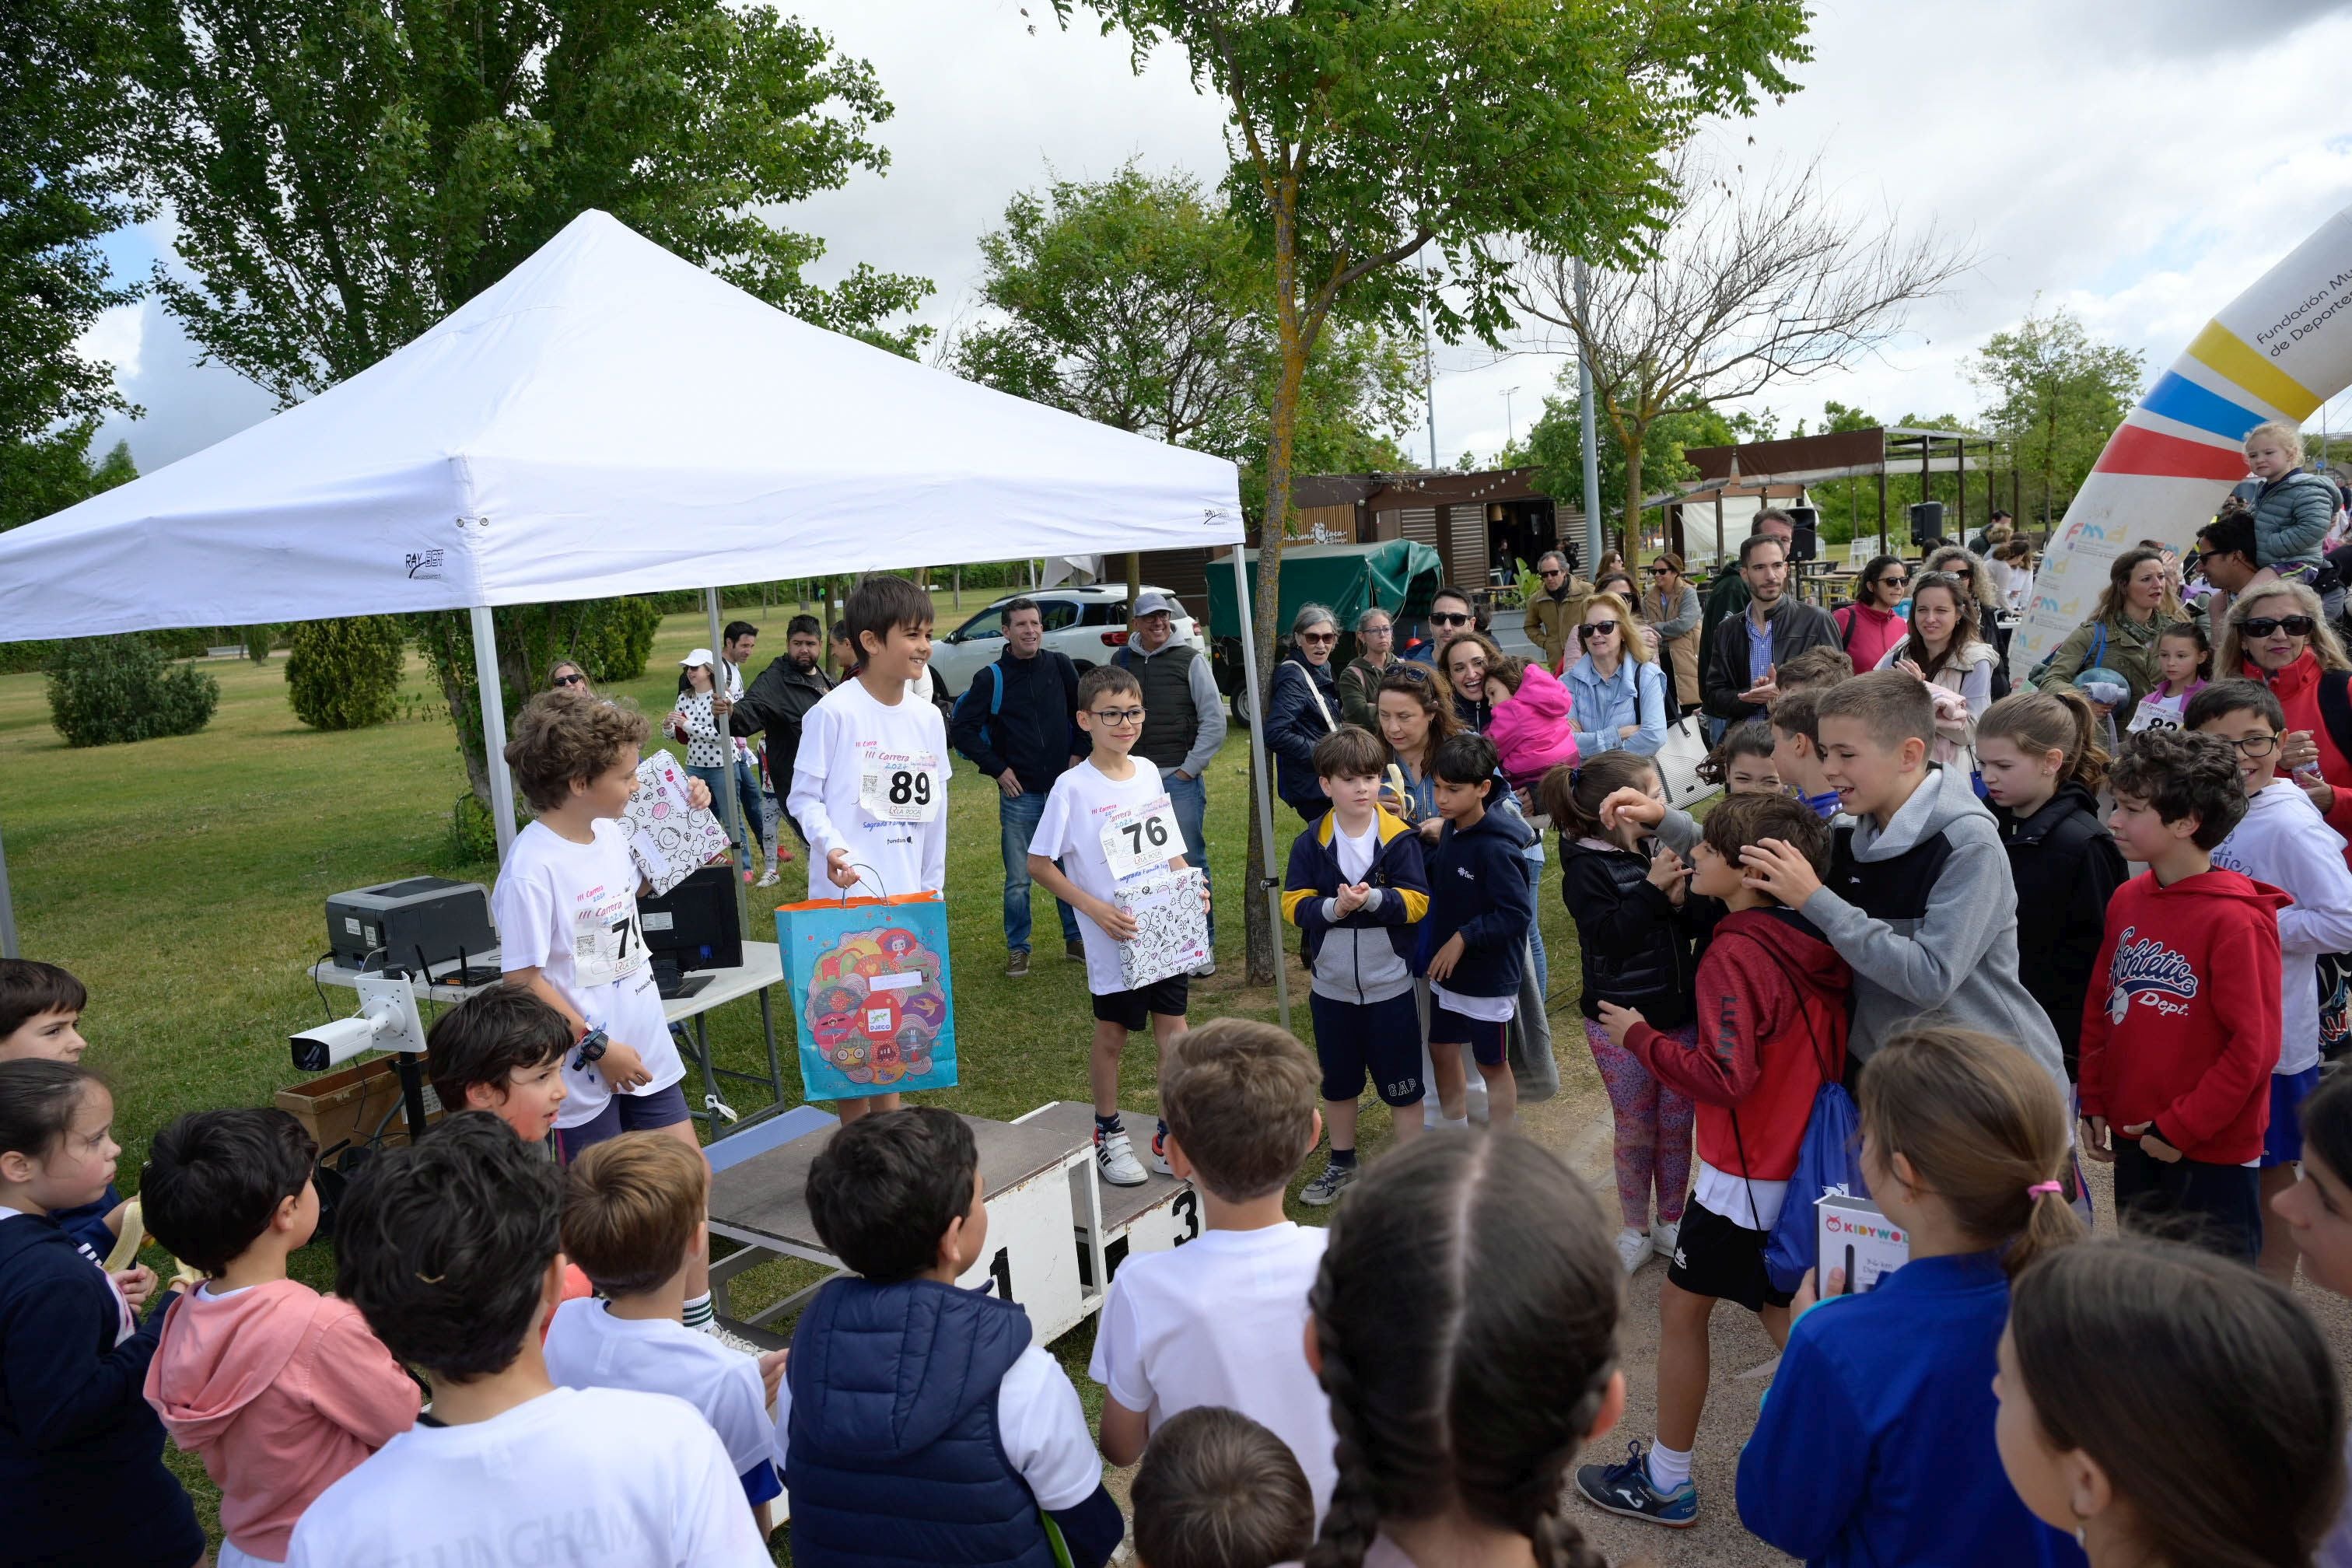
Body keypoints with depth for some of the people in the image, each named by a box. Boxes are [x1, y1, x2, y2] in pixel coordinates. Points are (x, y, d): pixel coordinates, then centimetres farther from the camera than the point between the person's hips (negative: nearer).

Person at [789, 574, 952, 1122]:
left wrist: (933, 888, 17)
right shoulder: (834, 712, -11)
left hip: (905, 896, 6)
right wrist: (833, 848, -25)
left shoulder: (928, 717, 8)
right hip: (846, 892, -6)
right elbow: (804, 795, -8)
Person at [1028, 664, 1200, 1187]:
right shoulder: (1072, 787, -13)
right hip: (1114, 939, -5)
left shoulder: (1149, 774, 4)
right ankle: (1109, 1135, 31)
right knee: (1112, 1036, 11)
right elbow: (1039, 863, -10)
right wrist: (1095, 909, -18)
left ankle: (1171, 1137, 23)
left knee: (1172, 1028, 9)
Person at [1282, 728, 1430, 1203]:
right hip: (1331, 986, 3)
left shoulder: (1401, 839, -10)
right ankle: (1342, 1165, 38)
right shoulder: (1310, 844, -5)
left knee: (1402, 1085, 9)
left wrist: (1373, 898, -30)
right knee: (1337, 1082, 19)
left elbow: (1416, 902, -13)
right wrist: (1333, 908, -26)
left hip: (1390, 985, -2)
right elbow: (1295, 905, -8)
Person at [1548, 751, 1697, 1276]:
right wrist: (1653, 887, -24)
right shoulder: (1586, 869, -13)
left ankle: (1671, 1223, 31)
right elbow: (1611, 936, -23)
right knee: (1636, 1131, 10)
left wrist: (1682, 900, -14)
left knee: (1677, 1126, 13)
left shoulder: (1659, 850, 1)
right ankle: (1635, 1230, 28)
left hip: (1679, 1014, 4)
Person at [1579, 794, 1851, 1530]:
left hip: (1747, 1175, -7)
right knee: (1782, 1311, 22)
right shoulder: (1816, 945, -1)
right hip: (1806, 1160, 7)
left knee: (1682, 1306, 9)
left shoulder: (1735, 955, -24)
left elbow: (1725, 1077, -30)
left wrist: (1640, 1038, -17)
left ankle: (1667, 1482, 23)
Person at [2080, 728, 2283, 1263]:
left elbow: (2255, 1046, -17)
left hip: (2212, 1153, -7)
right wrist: (2095, 1103, 8)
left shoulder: (2236, 920, -17)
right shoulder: (2127, 899, 4)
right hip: (2133, 1142, 7)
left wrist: (2182, 1128, -14)